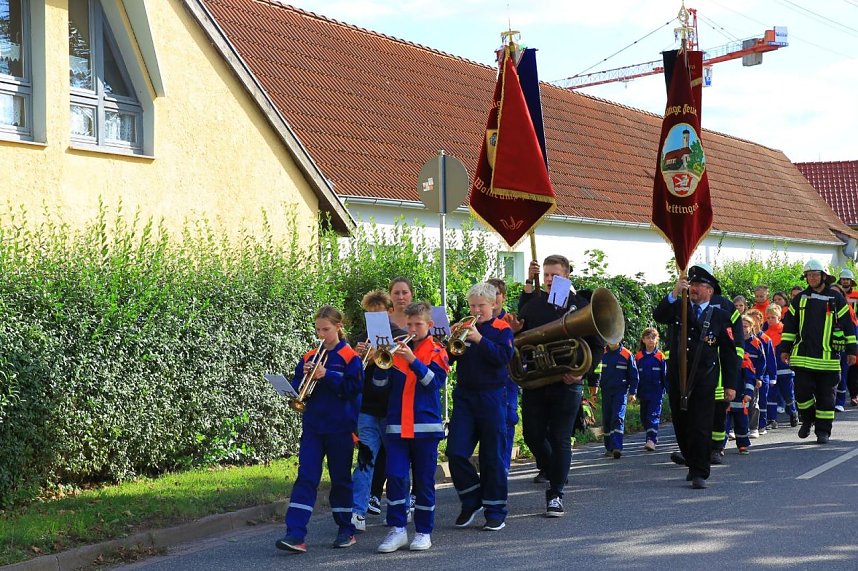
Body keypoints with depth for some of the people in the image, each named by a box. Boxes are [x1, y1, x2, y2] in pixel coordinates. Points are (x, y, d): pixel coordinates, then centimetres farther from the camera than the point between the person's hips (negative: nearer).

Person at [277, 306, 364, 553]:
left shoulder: (350, 357, -4)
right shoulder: (309, 358, 9)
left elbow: (354, 387, -14)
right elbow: (297, 388, 9)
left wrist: (326, 375, -20)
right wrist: (305, 375, -10)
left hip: (340, 428, -3)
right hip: (312, 427, 3)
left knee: (341, 479, 8)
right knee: (306, 479, -5)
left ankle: (346, 530, 21)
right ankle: (295, 534, -11)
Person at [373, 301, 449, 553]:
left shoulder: (436, 351, 3)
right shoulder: (396, 349, 9)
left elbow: (435, 380, -12)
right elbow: (380, 385, 6)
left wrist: (413, 360, -22)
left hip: (425, 425, -2)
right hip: (397, 425, 2)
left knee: (424, 480, 5)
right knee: (395, 477, -6)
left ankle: (423, 531, 14)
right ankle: (397, 529, 0)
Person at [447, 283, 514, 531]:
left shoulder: (502, 329, 0)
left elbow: (504, 356, -16)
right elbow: (450, 357, 8)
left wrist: (479, 339, -22)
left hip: (491, 396, -4)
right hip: (464, 396, 4)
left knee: (493, 456, 1)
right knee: (456, 452, -4)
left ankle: (495, 512, 10)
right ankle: (471, 501, 14)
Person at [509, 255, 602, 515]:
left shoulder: (581, 305, 0)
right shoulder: (532, 304, 6)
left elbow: (597, 345, 1)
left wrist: (583, 371, -13)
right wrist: (513, 331, -16)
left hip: (566, 384, -3)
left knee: (560, 439, -1)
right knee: (533, 435, 5)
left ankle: (556, 495, 7)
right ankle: (552, 475, 31)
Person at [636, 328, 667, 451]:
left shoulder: (660, 356, 0)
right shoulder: (638, 356, 5)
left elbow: (665, 375, 4)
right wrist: (635, 393, 5)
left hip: (657, 392, -3)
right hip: (643, 393, 3)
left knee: (653, 416, -12)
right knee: (644, 418, 10)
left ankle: (651, 440, -19)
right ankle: (652, 437, 25)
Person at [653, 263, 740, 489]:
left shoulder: (720, 316, 4)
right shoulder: (678, 307, 8)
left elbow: (729, 353, 4)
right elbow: (658, 316, -14)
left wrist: (731, 384, -1)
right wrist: (674, 293, -27)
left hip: (704, 380, -3)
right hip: (677, 377, 3)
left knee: (701, 426, -8)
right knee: (681, 425, 11)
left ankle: (699, 474, -5)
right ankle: (693, 464, 28)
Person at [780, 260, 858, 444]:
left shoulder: (836, 299, 3)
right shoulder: (799, 299, 10)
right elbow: (789, 324, 14)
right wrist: (785, 348, 10)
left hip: (828, 358, -1)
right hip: (803, 356, 1)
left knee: (826, 396, 2)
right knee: (802, 391, -4)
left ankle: (823, 431, 11)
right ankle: (808, 420, 21)